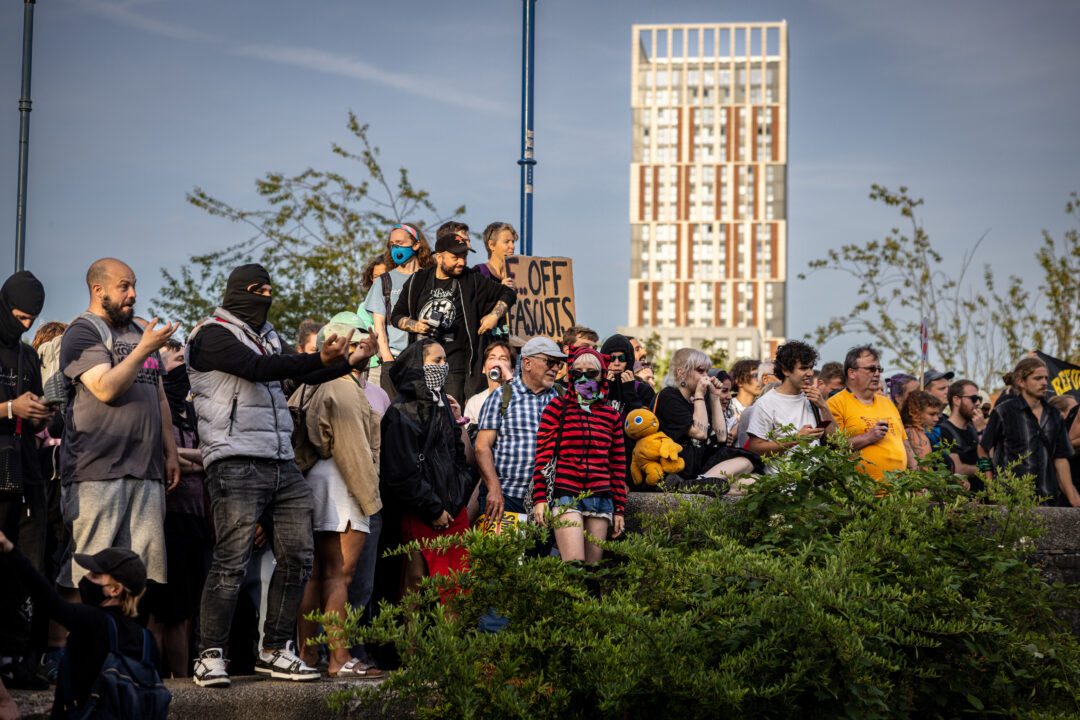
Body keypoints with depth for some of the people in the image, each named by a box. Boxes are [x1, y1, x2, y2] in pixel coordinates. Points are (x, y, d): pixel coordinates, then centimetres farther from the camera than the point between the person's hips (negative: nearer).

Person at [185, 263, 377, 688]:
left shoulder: (266, 337, 23)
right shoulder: (214, 335, -3)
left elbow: (300, 375, 24)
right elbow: (258, 370, -17)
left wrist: (349, 362, 11)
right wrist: (321, 359, -24)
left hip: (281, 465, 8)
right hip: (236, 465, -8)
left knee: (297, 557, 5)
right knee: (232, 563, -11)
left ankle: (275, 651, 14)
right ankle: (211, 656, -4)